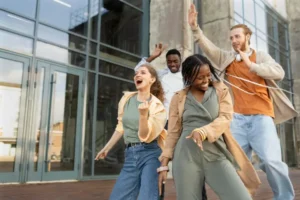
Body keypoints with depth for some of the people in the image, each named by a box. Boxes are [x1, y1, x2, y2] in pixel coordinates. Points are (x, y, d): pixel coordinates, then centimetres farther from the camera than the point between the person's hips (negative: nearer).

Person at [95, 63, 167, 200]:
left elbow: (145, 136, -16)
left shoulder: (157, 106, -7)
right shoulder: (126, 99, 8)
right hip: (130, 155, 5)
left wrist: (143, 115, -32)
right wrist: (107, 148, 25)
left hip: (150, 155, -5)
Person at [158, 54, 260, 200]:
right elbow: (173, 132, 9)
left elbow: (225, 119, -4)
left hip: (217, 155, 0)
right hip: (186, 157, 0)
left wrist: (204, 131, -24)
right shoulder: (178, 98, 9)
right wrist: (164, 164, 5)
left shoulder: (221, 91, 10)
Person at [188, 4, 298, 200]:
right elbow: (208, 47, 3)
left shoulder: (261, 56, 12)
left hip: (261, 115, -2)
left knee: (271, 160, -12)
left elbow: (279, 73, -3)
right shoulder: (227, 57, 16)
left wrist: (251, 65, -9)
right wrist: (195, 27, -10)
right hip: (237, 118, 2)